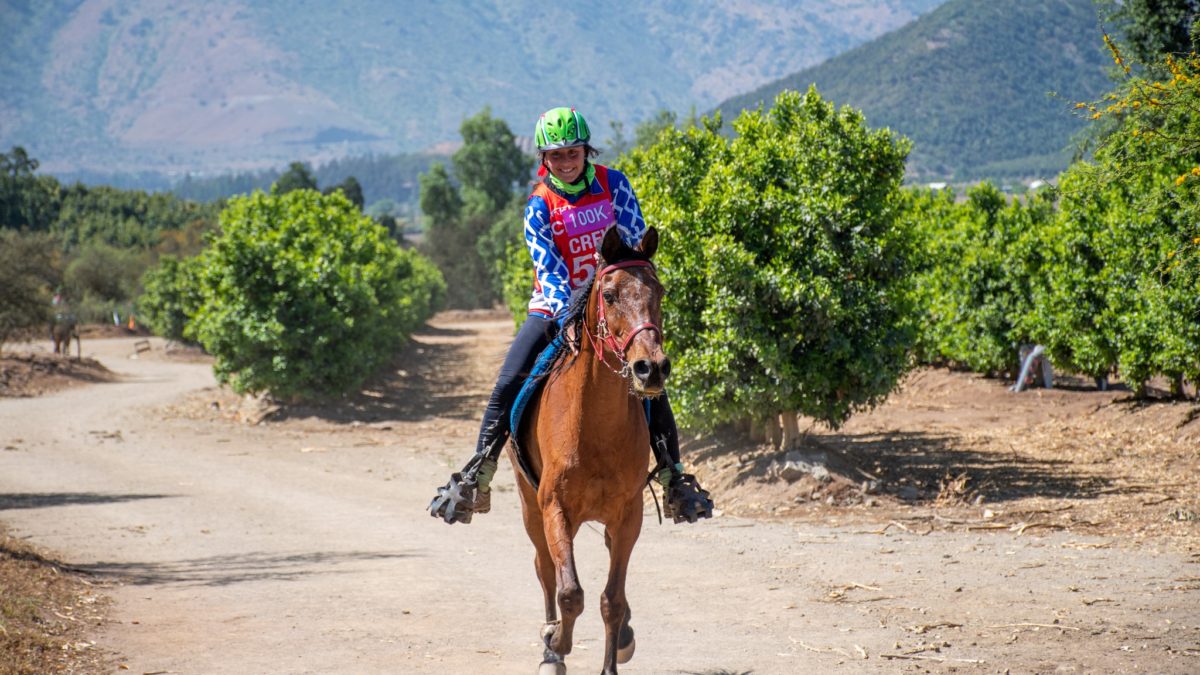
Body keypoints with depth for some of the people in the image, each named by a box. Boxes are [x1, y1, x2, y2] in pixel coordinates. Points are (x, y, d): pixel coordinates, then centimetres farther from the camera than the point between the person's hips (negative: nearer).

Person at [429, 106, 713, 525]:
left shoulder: (613, 184, -2)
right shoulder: (540, 206, -6)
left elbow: (633, 240, -8)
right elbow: (548, 269, -16)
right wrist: (566, 314, -32)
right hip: (556, 309, -1)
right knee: (507, 386, -14)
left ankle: (674, 480, 2)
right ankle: (475, 479, -7)